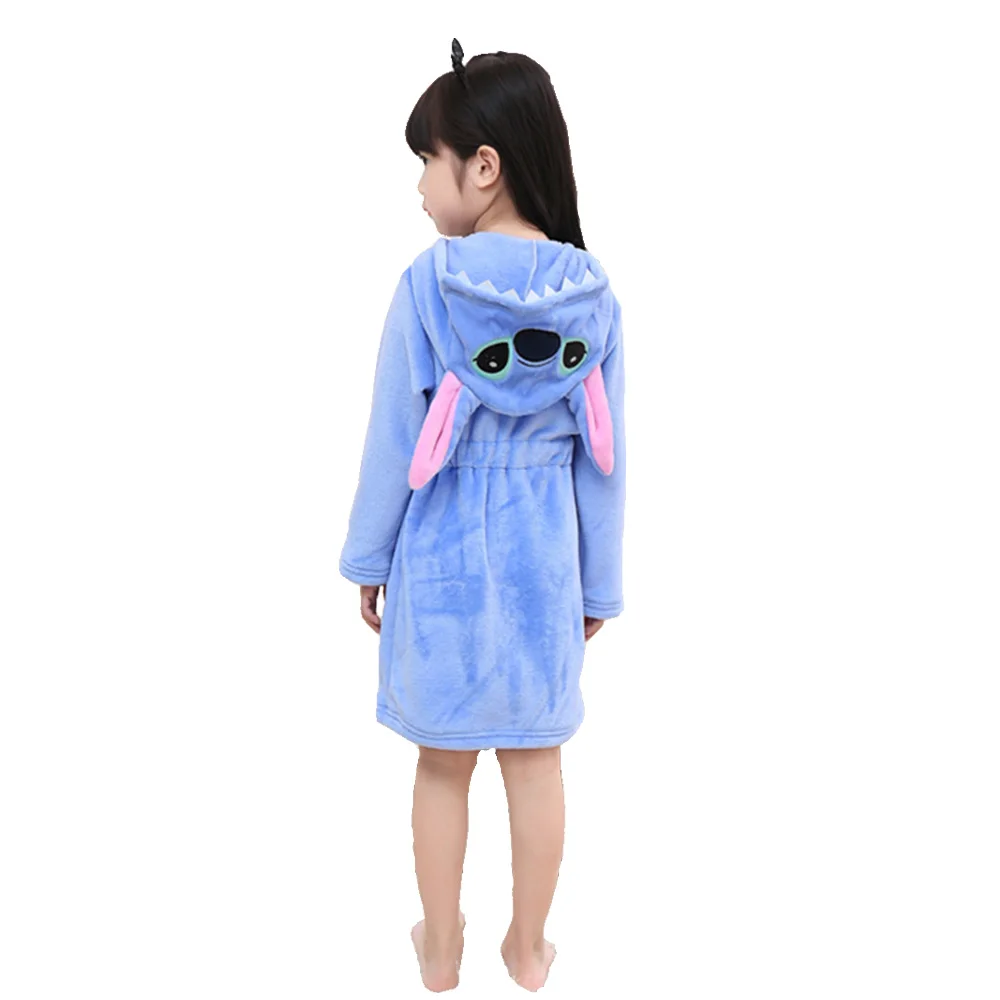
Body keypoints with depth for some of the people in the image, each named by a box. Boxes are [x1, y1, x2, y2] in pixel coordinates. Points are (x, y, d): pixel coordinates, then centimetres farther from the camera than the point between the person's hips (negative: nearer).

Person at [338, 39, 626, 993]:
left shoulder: (429, 284, -14)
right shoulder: (593, 295, -5)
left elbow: (395, 441, -9)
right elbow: (603, 456, -1)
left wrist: (369, 558, 4)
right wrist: (598, 584, 10)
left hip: (445, 550, -2)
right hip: (542, 555, 2)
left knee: (443, 762, 15)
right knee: (535, 760, 16)